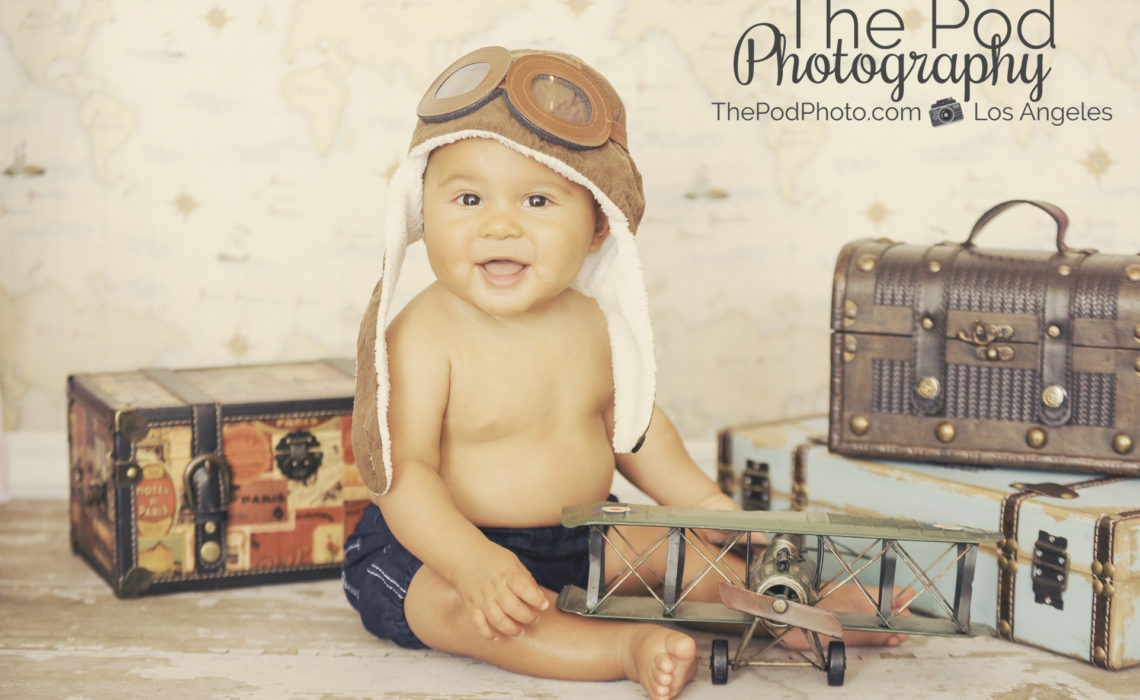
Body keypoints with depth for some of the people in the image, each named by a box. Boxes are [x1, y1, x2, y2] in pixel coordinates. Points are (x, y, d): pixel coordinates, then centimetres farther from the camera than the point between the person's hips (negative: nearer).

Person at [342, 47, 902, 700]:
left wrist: (701, 498, 14)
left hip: (576, 538, 7)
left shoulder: (592, 322, 0)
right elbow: (403, 471, -27)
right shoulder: (423, 338, -22)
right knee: (454, 603, -34)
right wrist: (475, 563, -40)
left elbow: (629, 420, 17)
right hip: (445, 548, -7)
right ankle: (629, 647, -41)